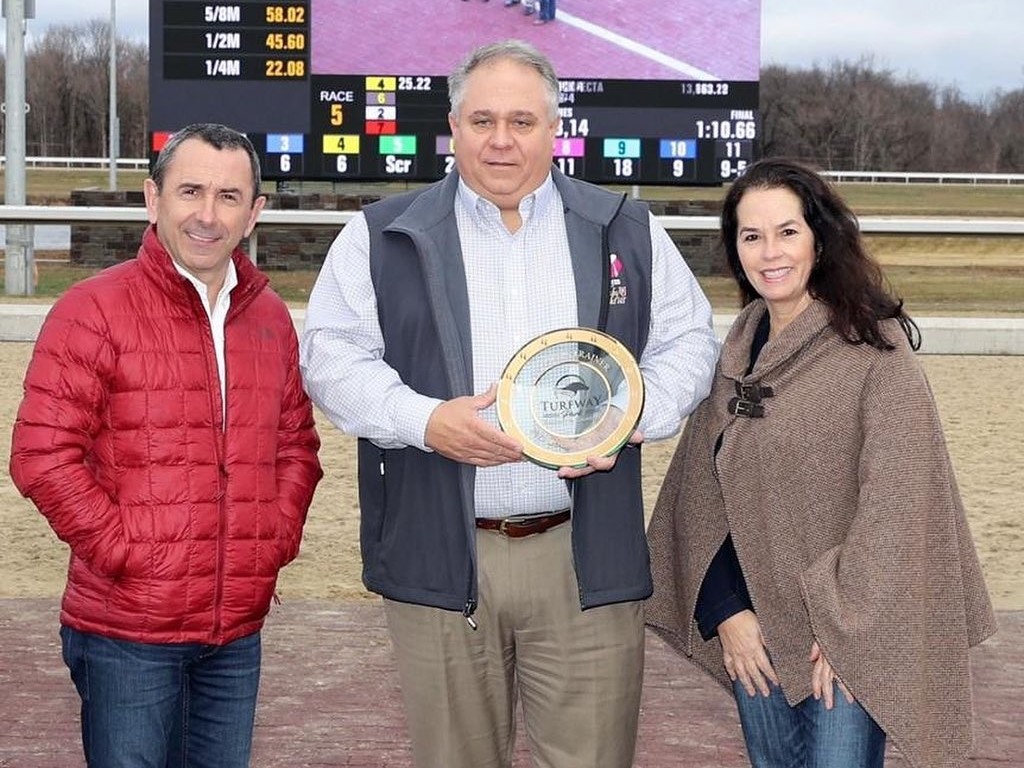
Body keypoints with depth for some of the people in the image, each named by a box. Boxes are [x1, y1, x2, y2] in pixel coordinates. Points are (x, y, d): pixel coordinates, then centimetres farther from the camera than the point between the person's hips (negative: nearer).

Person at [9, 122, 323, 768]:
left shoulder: (270, 317, 11)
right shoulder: (96, 310, -8)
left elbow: (297, 443, 20)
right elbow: (42, 455, -13)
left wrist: (280, 537, 6)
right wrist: (122, 551, -14)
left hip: (239, 630, 5)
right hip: (126, 632, -5)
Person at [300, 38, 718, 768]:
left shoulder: (628, 229, 9)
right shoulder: (384, 235, 4)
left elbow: (688, 342, 11)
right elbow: (332, 356, 1)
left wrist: (628, 418, -8)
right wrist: (425, 421, -16)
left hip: (587, 555, 1)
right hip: (440, 557, 0)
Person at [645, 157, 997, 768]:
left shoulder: (875, 350, -12)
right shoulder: (735, 355, 6)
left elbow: (895, 501, -14)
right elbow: (701, 492, 5)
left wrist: (848, 625, -14)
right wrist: (725, 611, -4)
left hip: (850, 633, -5)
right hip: (753, 627, 5)